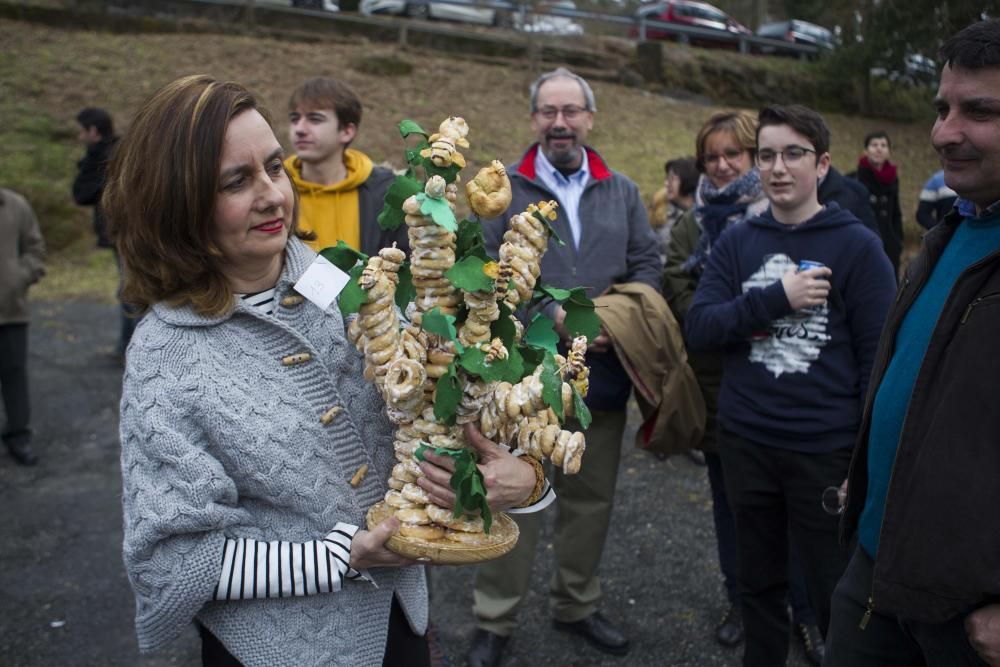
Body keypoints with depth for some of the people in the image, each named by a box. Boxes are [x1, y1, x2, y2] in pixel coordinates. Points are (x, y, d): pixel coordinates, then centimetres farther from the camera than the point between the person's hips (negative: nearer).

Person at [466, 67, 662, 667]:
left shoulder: (621, 191, 10)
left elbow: (648, 263, 8)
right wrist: (551, 315, -19)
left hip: (602, 371, 4)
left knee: (591, 498, 16)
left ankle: (577, 605, 37)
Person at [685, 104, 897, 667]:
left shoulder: (857, 245, -5)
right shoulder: (737, 242, 4)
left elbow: (880, 355, -6)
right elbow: (699, 328, -6)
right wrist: (777, 297, -19)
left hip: (828, 448, -3)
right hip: (745, 443, 3)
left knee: (837, 594, 11)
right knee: (760, 583, 19)